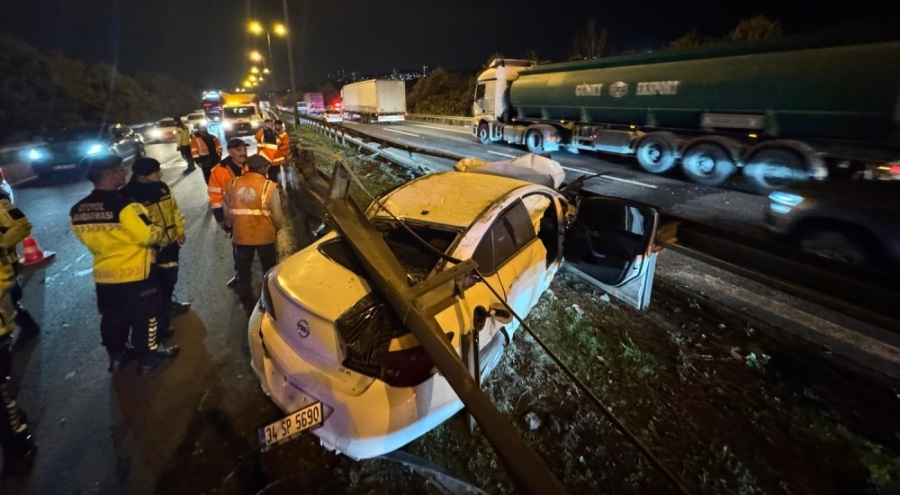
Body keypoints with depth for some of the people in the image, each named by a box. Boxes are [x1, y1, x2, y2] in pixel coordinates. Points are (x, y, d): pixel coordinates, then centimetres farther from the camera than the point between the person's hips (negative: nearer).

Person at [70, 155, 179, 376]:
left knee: (112, 317, 21)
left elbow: (87, 238, 10)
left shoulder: (77, 210, -1)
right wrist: (159, 231, -1)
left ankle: (117, 354, 38)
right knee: (144, 316, 9)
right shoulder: (124, 205, -24)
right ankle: (148, 357, 21)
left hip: (103, 274, 7)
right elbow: (148, 235, -21)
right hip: (134, 273, -7)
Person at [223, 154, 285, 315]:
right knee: (269, 270, 18)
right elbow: (277, 215, -9)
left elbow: (227, 211, 6)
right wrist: (279, 227, 12)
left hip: (240, 236, 3)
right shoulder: (270, 187, -14)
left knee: (243, 271, 18)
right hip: (265, 235, -2)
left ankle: (247, 304, 29)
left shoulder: (232, 184, -2)